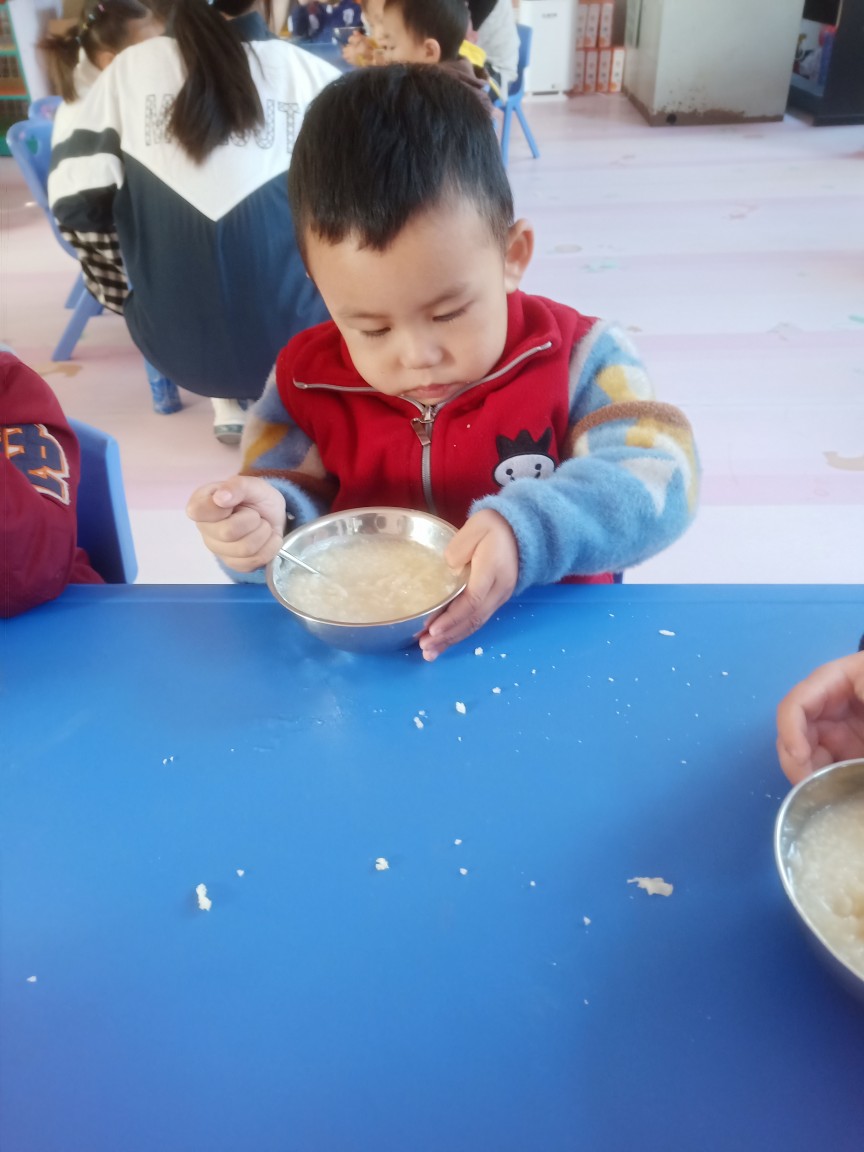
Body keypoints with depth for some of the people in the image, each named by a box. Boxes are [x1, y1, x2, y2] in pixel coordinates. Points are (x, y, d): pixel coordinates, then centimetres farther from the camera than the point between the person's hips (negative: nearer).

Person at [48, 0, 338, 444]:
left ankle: (227, 403, 29)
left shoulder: (129, 69, -2)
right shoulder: (312, 75, -4)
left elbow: (76, 202, -2)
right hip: (293, 340, -1)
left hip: (175, 344, 2)